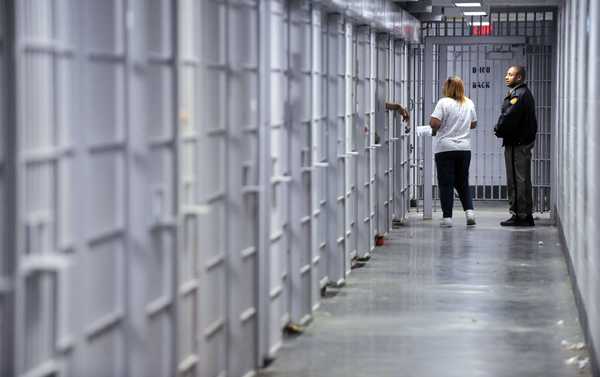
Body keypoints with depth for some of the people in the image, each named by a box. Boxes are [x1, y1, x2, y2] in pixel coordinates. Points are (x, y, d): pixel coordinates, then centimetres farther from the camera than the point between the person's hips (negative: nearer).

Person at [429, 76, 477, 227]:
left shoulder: (443, 102, -10)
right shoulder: (469, 104, 6)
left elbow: (434, 123, -18)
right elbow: (473, 124, 15)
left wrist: (434, 130, 3)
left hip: (445, 148, -4)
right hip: (464, 148, 4)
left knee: (446, 184, 1)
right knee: (463, 183, 15)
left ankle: (447, 217, -1)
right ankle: (469, 210, -1)